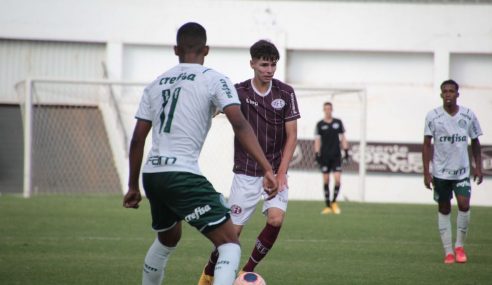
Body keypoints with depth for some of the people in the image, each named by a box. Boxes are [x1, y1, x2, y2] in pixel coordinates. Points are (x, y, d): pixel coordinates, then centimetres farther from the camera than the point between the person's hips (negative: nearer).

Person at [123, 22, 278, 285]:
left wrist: (133, 187, 22)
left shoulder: (155, 84, 16)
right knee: (230, 244, -6)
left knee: (167, 239, 32)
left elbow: (137, 139, 15)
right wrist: (267, 170, -18)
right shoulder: (214, 80, -1)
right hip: (183, 175, -7)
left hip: (152, 175, 7)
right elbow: (240, 126, -13)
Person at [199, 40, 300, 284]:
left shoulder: (285, 93, -1)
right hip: (246, 173, -1)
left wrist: (281, 172, -8)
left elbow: (291, 135, 0)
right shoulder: (239, 91, -5)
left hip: (275, 171, 2)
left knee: (276, 219, -19)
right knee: (233, 230, -3)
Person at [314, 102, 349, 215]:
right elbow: (317, 141, 2)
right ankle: (328, 205, 6)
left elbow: (343, 138, 11)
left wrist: (346, 151, 2)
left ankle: (334, 202, 9)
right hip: (325, 156, -1)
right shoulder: (320, 124, 3)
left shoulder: (338, 122, 7)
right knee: (326, 180, 0)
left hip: (336, 155, 1)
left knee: (338, 179, -9)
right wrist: (317, 154, -7)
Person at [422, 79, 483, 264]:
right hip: (440, 172, 0)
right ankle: (448, 251, 10)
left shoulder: (468, 115, 2)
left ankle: (459, 245, 5)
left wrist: (478, 167, 4)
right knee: (444, 209, 4)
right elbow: (427, 144, -2)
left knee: (464, 205, -14)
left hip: (462, 171, 0)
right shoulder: (433, 116, -3)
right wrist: (426, 172, -7)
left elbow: (475, 142, 11)